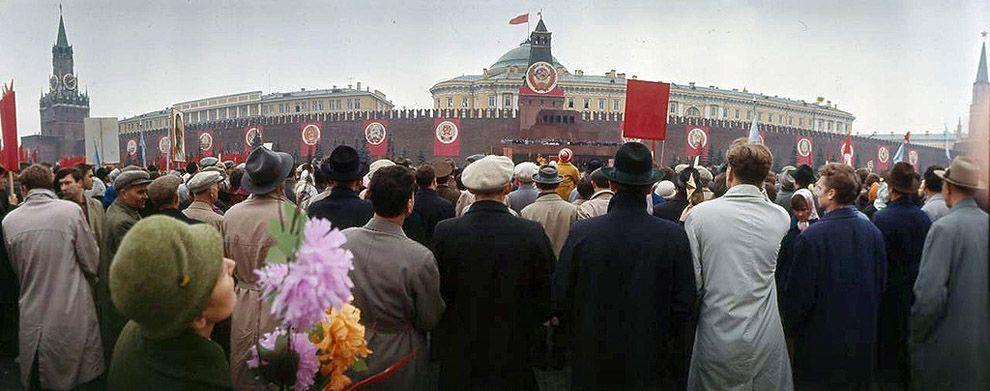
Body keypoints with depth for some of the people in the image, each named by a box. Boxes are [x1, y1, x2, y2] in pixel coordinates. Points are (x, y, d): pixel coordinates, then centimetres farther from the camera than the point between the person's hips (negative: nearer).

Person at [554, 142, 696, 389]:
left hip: (593, 363, 0)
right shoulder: (674, 236, -12)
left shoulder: (581, 233, -13)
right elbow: (684, 310, -8)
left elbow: (560, 303, -6)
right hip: (652, 368, 0)